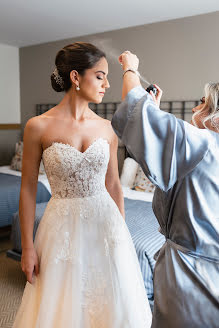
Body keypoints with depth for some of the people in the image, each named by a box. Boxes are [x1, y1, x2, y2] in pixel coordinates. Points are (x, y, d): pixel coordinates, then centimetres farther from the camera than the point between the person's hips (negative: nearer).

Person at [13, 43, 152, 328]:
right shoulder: (39, 126, -10)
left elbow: (113, 185, 6)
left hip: (105, 221, 3)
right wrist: (27, 246, -4)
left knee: (109, 303, 18)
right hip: (63, 226, -2)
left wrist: (121, 230, 10)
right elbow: (28, 189, -5)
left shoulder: (107, 128, -1)